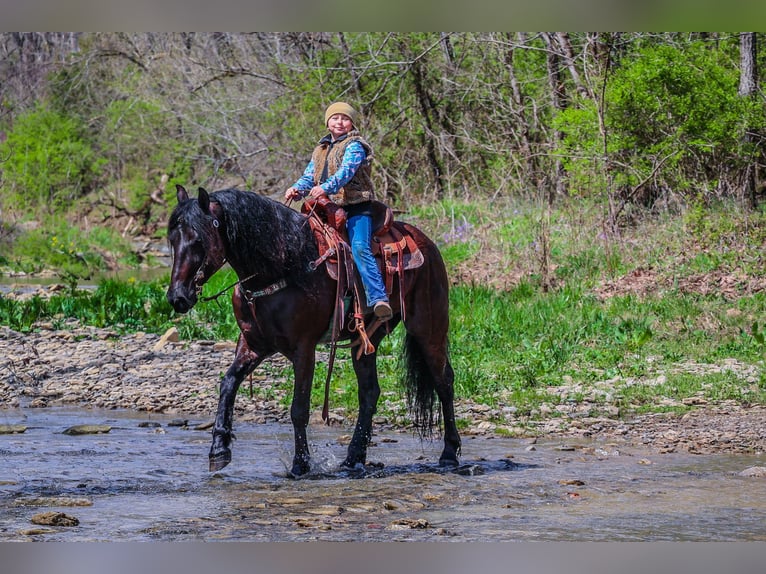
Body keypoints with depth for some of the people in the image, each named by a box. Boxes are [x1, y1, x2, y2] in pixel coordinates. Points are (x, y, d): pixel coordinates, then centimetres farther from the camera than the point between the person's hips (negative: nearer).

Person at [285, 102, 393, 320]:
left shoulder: (354, 146, -1)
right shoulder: (320, 150, 23)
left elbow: (346, 172, -18)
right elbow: (309, 177, 19)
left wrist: (326, 187, -36)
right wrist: (296, 189, -5)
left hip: (355, 206, -8)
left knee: (360, 248, -27)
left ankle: (378, 299, -38)